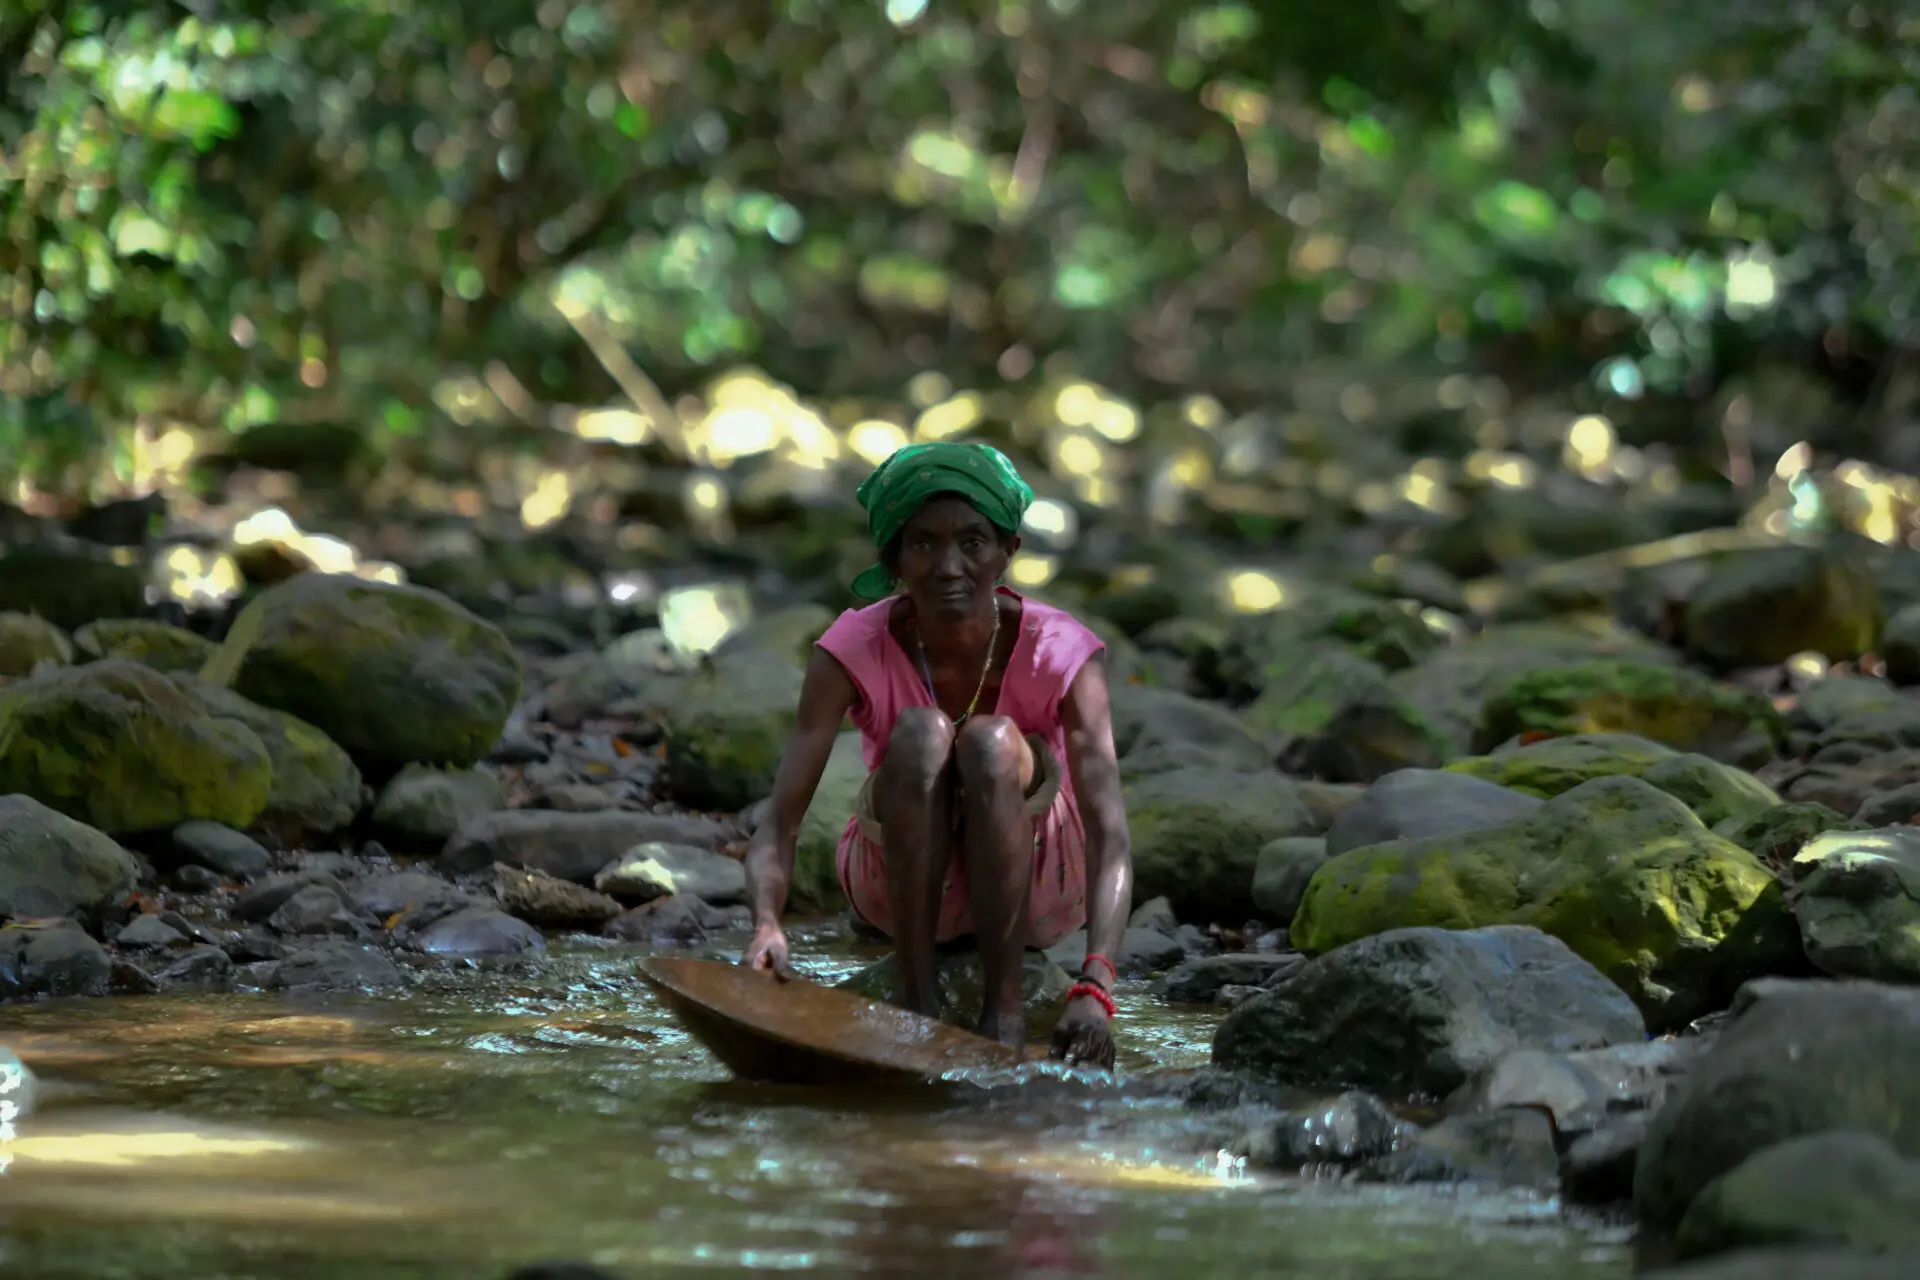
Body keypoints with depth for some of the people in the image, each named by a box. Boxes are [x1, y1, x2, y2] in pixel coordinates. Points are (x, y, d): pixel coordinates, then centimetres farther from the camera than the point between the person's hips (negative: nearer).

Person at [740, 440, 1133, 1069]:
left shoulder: (1061, 652, -23)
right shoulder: (854, 649, -21)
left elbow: (1110, 838, -33)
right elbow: (777, 827, -27)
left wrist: (1095, 987, -51)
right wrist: (767, 925, -51)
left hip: (1032, 891, 0)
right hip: (902, 888, 0)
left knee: (993, 741, -32)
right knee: (921, 732, -30)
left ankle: (1004, 1007, -26)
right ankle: (916, 1001, -24)